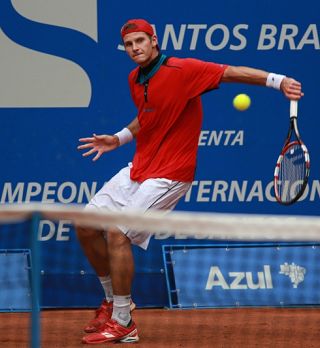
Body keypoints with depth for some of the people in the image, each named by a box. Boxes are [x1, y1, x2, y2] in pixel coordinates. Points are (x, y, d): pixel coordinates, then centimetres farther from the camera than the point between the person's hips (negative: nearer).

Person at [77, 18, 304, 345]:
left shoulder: (182, 70, -17)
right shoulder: (135, 79, 8)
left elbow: (231, 72, -27)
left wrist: (277, 80, -39)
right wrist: (118, 139, 16)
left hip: (168, 175, -9)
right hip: (138, 169, 9)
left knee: (118, 233, -19)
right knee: (86, 226, 8)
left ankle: (122, 324, -6)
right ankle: (113, 300, 28)